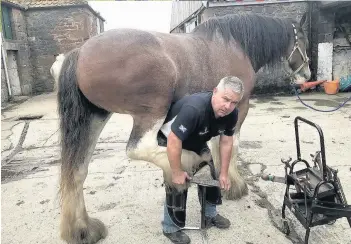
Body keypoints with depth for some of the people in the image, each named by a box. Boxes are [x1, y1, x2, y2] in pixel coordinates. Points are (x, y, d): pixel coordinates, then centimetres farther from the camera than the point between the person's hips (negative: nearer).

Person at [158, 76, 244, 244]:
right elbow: (174, 141, -39)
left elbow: (226, 142, -8)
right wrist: (177, 172, -28)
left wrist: (223, 173, -4)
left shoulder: (232, 113, -20)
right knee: (177, 184, -8)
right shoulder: (194, 108, -43)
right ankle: (171, 228, 13)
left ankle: (210, 215, 33)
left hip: (197, 142, 7)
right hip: (170, 141, -7)